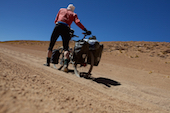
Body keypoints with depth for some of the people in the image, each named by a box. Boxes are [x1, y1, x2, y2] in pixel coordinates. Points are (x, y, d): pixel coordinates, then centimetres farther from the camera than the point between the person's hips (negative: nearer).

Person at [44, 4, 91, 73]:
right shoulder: (74, 14, 22)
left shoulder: (61, 10, 28)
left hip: (58, 26, 1)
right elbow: (78, 22, 3)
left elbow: (56, 20, 23)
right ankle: (66, 64, -26)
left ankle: (48, 62, 15)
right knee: (66, 48, -4)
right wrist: (86, 30, -2)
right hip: (66, 29, -1)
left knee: (51, 45, 10)